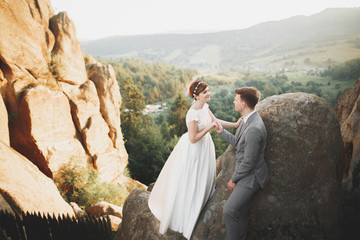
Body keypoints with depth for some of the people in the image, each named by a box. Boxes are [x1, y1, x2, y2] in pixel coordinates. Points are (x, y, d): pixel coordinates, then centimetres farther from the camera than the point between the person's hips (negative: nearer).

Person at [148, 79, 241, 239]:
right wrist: (209, 127, -25)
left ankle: (201, 200, 52)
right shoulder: (193, 114, -33)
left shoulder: (205, 106, -6)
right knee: (189, 181, 10)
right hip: (194, 149, -8)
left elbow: (215, 121, 6)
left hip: (205, 145, 8)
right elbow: (193, 138, -28)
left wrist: (235, 124, 1)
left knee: (203, 177, 26)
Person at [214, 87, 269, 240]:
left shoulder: (254, 129, -30)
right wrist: (221, 131, 9)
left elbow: (248, 162, -24)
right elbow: (238, 143, 14)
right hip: (246, 172, 10)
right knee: (241, 211, 22)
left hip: (251, 176, -10)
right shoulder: (247, 119, 2)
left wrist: (233, 179, -12)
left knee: (229, 210, -12)